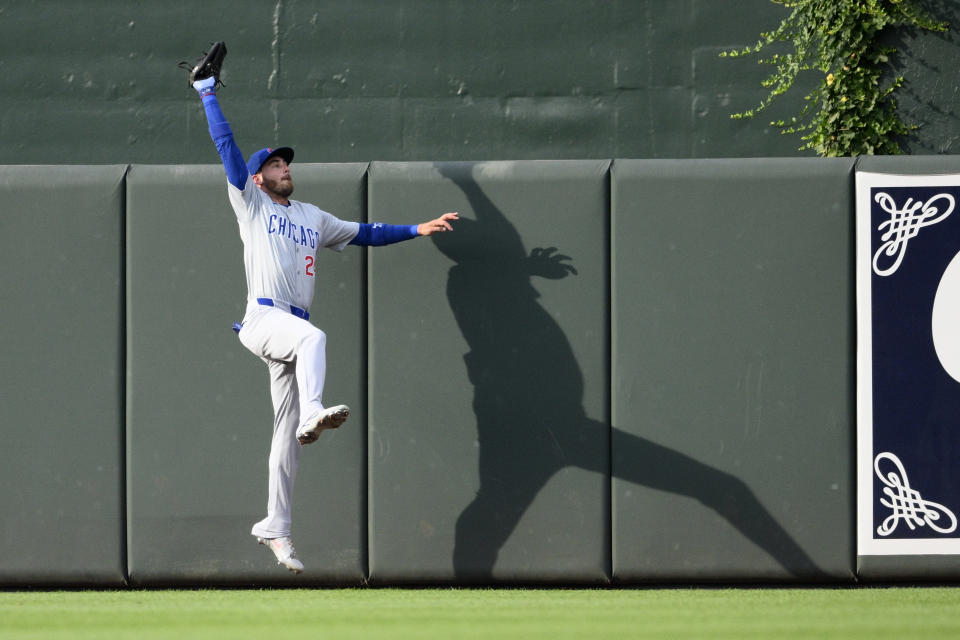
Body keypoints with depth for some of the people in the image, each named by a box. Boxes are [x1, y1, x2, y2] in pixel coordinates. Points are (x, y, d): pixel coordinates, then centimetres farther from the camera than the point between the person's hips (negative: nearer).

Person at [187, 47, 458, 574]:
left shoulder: (311, 217, 25)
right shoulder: (250, 203, 9)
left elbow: (363, 233, 30)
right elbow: (226, 144, 4)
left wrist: (417, 230, 24)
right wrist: (207, 94, 2)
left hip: (290, 331, 6)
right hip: (262, 319, -6)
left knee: (287, 433, 2)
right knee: (312, 337, -39)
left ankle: (275, 528, 4)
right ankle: (314, 413, -56)